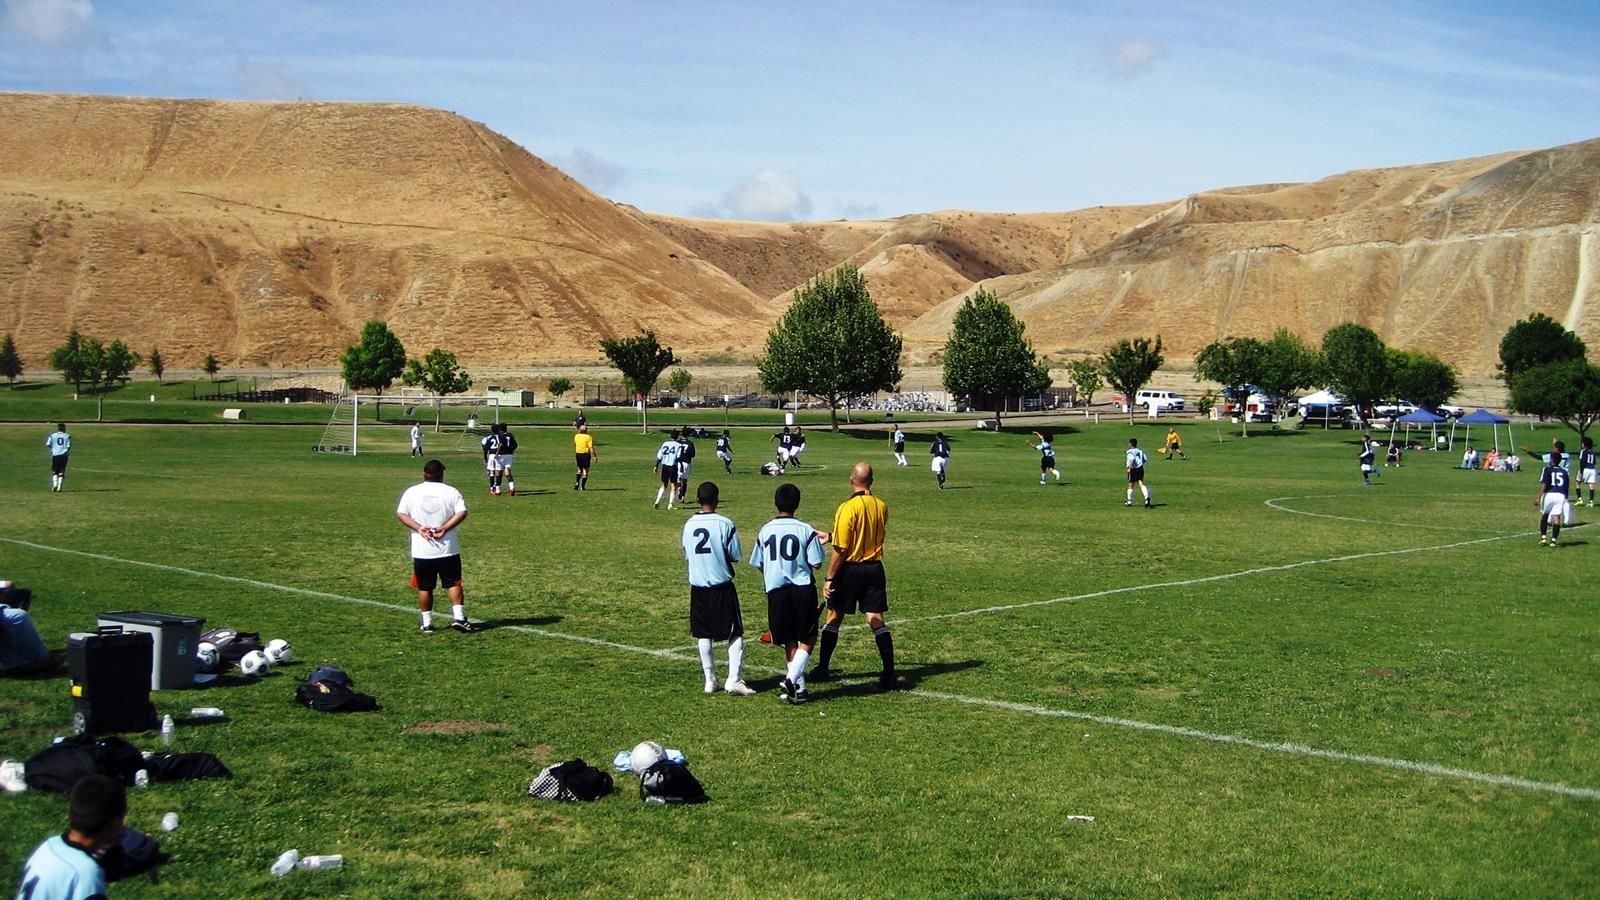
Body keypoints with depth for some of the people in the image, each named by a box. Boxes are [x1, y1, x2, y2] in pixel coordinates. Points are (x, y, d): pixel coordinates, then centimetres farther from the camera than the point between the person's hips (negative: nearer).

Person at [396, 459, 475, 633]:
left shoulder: (412, 492, 2)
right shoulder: (451, 492, -2)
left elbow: (401, 514, -4)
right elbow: (462, 513, -12)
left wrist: (419, 528, -9)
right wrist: (444, 528, -14)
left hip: (421, 550, 1)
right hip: (448, 549, -1)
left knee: (424, 587, 9)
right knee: (453, 583, 5)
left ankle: (427, 623, 12)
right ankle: (458, 617, -4)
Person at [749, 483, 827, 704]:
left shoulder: (766, 530, 2)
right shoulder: (805, 530, -8)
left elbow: (758, 564, 8)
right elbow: (816, 563, -8)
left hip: (776, 589, 3)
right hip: (803, 588, -3)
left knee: (789, 642, 13)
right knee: (807, 640, 6)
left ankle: (798, 687, 15)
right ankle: (791, 679, -12)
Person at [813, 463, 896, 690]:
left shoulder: (848, 508, -16)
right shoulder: (882, 507, 2)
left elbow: (841, 549, -16)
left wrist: (829, 579, -9)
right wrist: (831, 536, 21)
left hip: (850, 569, -4)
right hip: (875, 568, 4)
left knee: (834, 618, 11)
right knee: (876, 620, 3)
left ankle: (822, 669, 20)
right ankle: (889, 673, -5)